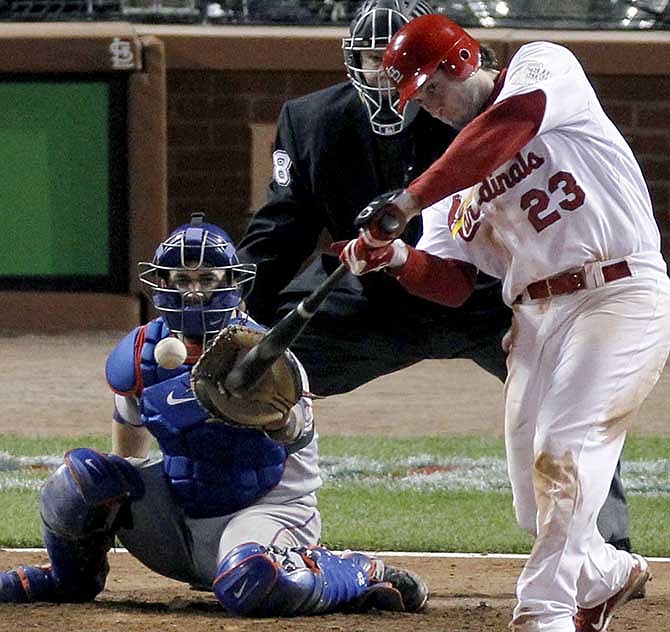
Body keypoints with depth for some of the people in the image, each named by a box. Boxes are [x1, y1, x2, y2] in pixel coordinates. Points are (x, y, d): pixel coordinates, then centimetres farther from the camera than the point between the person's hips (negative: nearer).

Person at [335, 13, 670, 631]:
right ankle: (608, 572, 34)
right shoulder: (459, 168, 17)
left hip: (619, 296, -8)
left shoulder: (542, 66, -1)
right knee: (536, 497, 8)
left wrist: (412, 198, -29)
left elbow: (509, 124, -24)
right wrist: (397, 259, -12)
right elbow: (451, 282, 9)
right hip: (536, 318, 8)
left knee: (564, 456, -21)